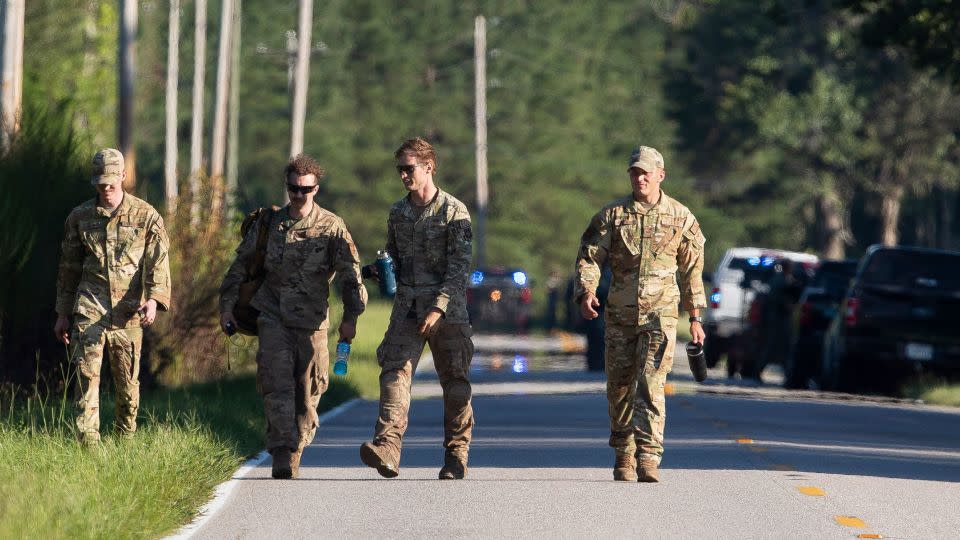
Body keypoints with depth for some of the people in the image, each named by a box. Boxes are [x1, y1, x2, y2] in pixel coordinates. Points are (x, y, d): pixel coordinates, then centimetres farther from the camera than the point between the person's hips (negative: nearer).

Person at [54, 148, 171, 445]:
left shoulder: (146, 216, 3)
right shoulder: (80, 217, 8)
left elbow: (157, 263, -4)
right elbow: (68, 268, 15)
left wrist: (153, 299, -21)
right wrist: (63, 315, 15)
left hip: (128, 313, 0)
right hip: (89, 310, 0)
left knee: (128, 382, 7)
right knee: (87, 375, -13)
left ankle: (126, 440, 23)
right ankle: (88, 443, -16)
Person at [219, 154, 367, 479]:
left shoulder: (331, 227, 1)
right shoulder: (268, 223, 7)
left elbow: (350, 274, -2)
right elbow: (240, 265, 16)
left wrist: (350, 317, -11)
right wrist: (227, 305, 10)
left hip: (311, 320, 0)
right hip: (273, 316, 0)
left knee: (308, 390, 3)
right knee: (278, 385, -14)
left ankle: (295, 453, 18)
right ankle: (281, 455, -21)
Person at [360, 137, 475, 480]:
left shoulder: (454, 212, -5)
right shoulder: (397, 212, 12)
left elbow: (459, 268, -11)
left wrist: (438, 309, -20)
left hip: (447, 310, -4)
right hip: (406, 308, 4)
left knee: (455, 382, 3)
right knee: (395, 371, -16)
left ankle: (456, 456, 14)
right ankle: (387, 447, -29)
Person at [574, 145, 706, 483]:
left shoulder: (680, 217, 6)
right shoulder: (612, 215, 5)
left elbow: (692, 269, 12)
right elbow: (589, 257, 0)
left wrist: (696, 317, 12)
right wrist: (586, 291, -19)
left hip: (660, 314, -2)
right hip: (620, 314, 2)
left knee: (650, 385, -15)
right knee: (619, 387, 8)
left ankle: (648, 458, -20)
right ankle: (623, 455, 22)